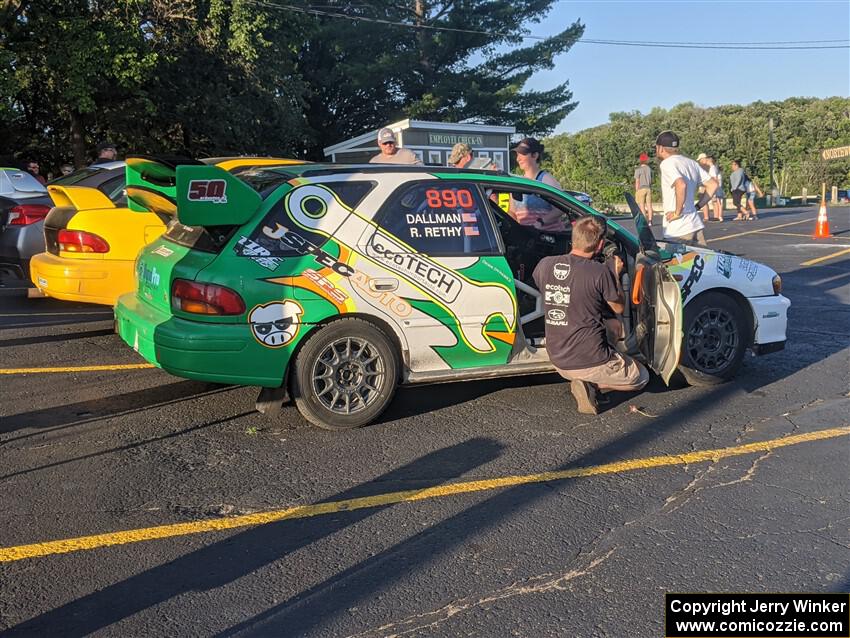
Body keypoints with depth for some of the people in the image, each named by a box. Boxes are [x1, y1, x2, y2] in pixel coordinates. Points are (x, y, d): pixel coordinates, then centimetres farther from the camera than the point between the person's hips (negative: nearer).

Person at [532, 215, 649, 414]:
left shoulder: (545, 265, -6)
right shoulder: (601, 272, -18)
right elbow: (619, 308, -2)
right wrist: (616, 274, 11)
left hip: (558, 361, 6)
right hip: (590, 362, -6)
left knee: (615, 326, 28)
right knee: (641, 378, 22)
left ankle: (582, 380, 9)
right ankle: (591, 384, -3)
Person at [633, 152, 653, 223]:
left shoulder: (638, 170, -9)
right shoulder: (649, 169, 6)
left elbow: (637, 182, -10)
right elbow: (651, 180, 10)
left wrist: (636, 192, -5)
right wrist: (650, 189, 17)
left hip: (641, 189, -5)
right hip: (648, 188, 5)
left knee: (642, 206, -3)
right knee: (649, 205, 6)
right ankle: (650, 221, 6)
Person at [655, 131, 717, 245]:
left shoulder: (667, 164, -11)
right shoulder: (690, 162, 15)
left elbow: (681, 185, -28)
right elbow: (713, 184, 16)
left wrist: (677, 212, -19)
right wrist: (698, 205, 13)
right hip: (697, 224, 8)